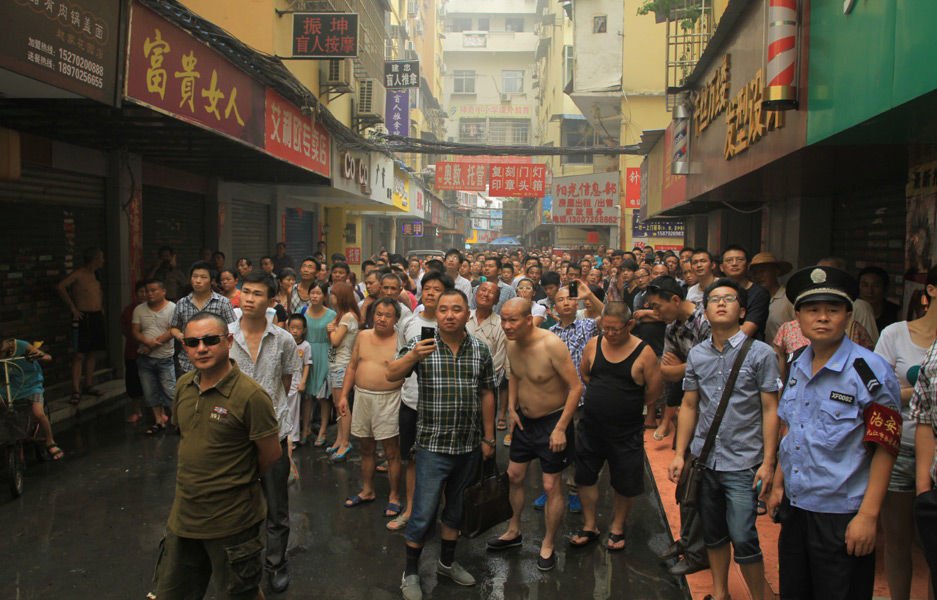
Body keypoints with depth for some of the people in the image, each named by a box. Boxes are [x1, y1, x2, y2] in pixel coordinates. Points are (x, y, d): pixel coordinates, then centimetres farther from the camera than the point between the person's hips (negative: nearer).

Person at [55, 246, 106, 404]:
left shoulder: (95, 275, 15)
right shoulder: (78, 274, -10)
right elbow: (60, 287, -22)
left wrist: (101, 307, 18)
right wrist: (72, 307, -19)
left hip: (97, 317, 8)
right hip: (83, 318, -8)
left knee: (91, 353, 13)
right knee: (79, 355, -9)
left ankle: (89, 385, 21)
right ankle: (76, 391, -9)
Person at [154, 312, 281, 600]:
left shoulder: (250, 395, -23)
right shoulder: (183, 386, -1)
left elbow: (271, 455, -14)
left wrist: (239, 480, 2)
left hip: (231, 522, -6)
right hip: (183, 517, 6)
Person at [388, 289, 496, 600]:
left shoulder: (480, 350, 1)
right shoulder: (421, 344, -8)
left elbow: (486, 395, 7)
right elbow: (391, 375, -17)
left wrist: (488, 438, 8)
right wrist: (413, 356, -36)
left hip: (469, 445, 4)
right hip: (433, 444, -3)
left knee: (456, 506, 18)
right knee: (424, 511, 2)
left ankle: (447, 562, 37)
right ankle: (410, 572, 21)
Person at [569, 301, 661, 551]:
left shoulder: (643, 353, -14)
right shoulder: (593, 345, -3)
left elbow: (653, 391, -8)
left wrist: (628, 406, 3)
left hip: (626, 430, -3)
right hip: (590, 425, 3)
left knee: (624, 484, 11)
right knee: (585, 477, 13)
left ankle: (617, 528, 34)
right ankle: (589, 526, 32)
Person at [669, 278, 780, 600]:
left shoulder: (760, 353, -7)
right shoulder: (697, 355, 5)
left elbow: (770, 410, -7)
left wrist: (768, 462, -11)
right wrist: (679, 454, 6)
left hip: (742, 464, -4)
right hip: (703, 461, 4)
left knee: (743, 539, -5)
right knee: (713, 534, 16)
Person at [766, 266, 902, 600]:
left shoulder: (869, 370, -14)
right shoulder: (798, 367, 5)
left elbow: (884, 448, -15)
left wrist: (868, 515, -17)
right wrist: (778, 484, 15)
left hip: (842, 516, -6)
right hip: (795, 509, 6)